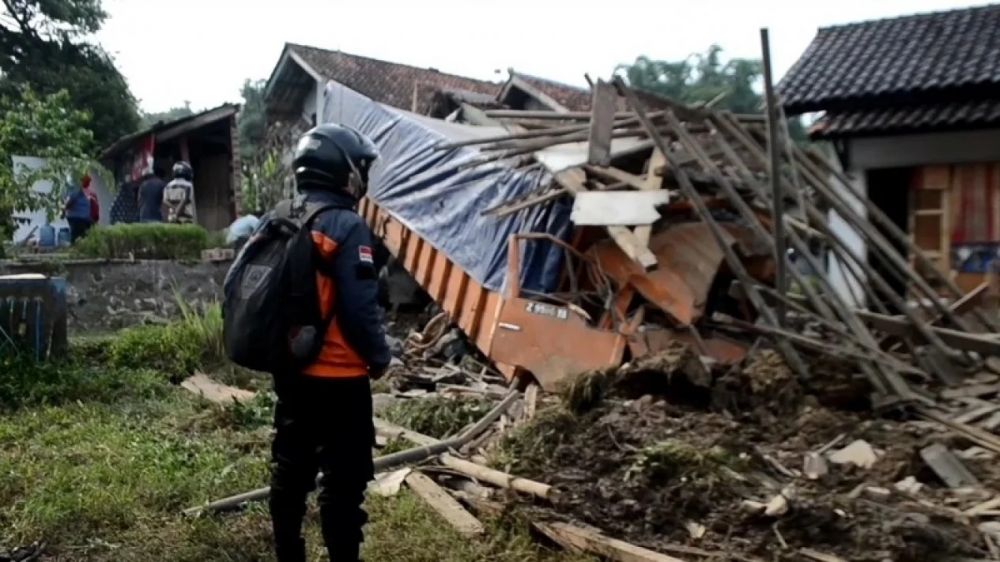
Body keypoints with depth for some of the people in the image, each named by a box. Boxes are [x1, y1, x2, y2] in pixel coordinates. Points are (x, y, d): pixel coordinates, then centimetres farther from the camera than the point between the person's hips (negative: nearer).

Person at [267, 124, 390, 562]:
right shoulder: (346, 227, -17)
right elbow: (360, 307, -20)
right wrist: (378, 357, -5)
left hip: (290, 371, 8)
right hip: (338, 378, -8)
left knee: (289, 471, 18)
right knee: (344, 478, 3)